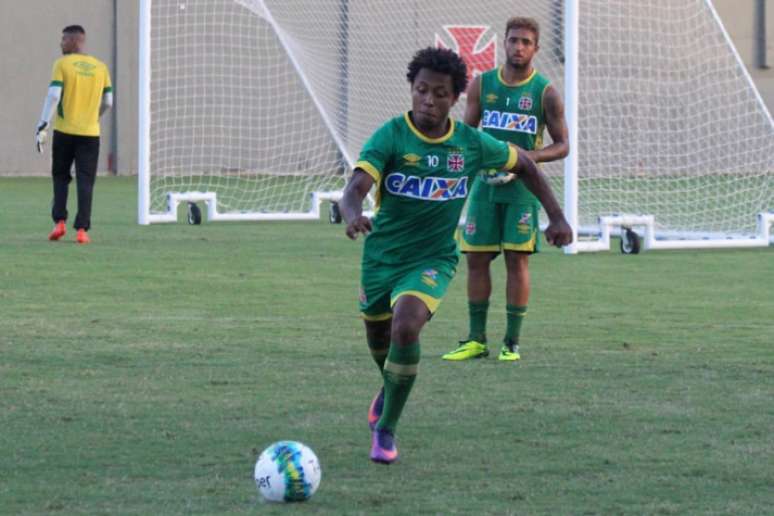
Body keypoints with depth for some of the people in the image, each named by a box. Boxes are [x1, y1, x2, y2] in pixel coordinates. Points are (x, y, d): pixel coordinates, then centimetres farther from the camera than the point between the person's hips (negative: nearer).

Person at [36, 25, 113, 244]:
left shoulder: (62, 64, -4)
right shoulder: (100, 67, 7)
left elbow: (53, 96, -13)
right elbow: (108, 102, 8)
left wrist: (42, 127, -12)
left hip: (65, 131, -2)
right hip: (90, 133, 2)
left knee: (60, 177, 14)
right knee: (85, 182, 2)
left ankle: (59, 222, 4)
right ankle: (82, 229, -6)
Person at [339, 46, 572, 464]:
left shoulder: (472, 144, -7)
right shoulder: (391, 136, -16)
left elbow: (524, 164, 12)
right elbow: (354, 189, -29)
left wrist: (556, 216, 9)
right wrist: (354, 216, -53)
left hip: (433, 259, -1)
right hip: (382, 254, 1)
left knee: (406, 327, -26)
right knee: (378, 334, 18)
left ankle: (386, 430, -12)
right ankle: (389, 389, 56)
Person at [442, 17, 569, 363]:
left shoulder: (545, 93, -2)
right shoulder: (482, 85, 6)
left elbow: (562, 145, 1)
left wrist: (531, 156, -17)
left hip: (523, 187, -3)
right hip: (485, 182, 3)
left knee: (517, 259, -5)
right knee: (476, 258, 2)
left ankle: (512, 342, 1)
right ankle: (476, 339, 11)